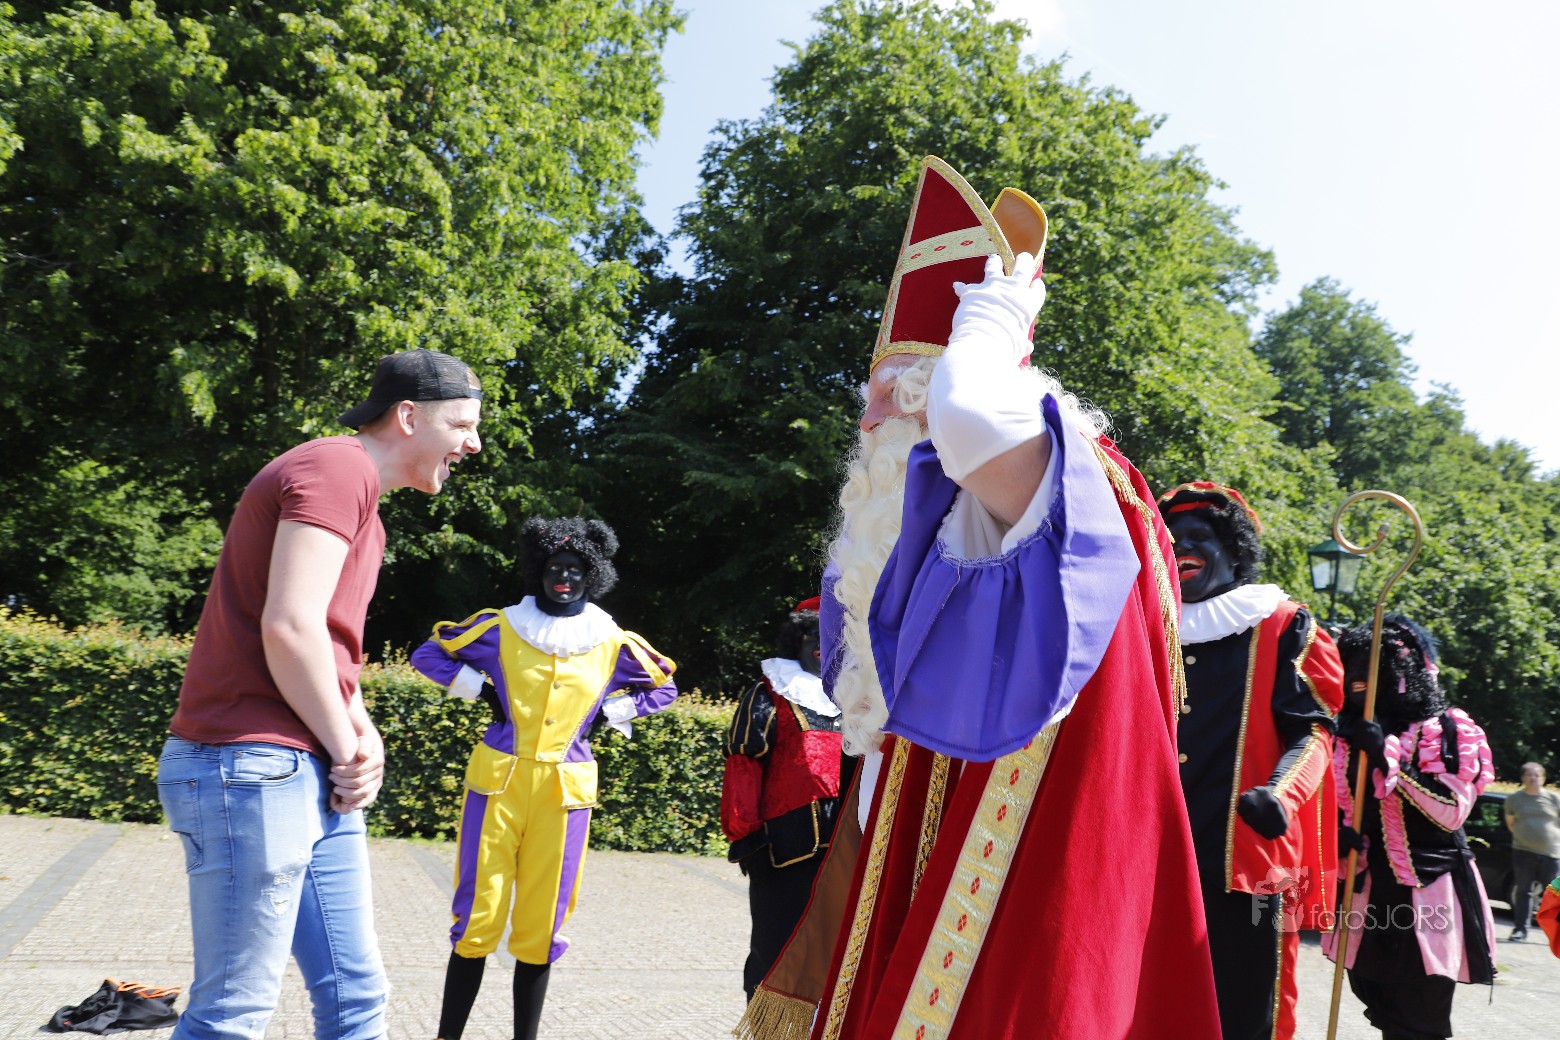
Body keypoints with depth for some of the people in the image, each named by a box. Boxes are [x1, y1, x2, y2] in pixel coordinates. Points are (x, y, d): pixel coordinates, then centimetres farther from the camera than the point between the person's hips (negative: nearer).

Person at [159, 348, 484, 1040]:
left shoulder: (357, 495, 21)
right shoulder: (338, 467, -11)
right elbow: (289, 628, -22)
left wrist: (365, 734, 5)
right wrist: (346, 748, -10)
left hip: (314, 780, 10)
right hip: (252, 770, -10)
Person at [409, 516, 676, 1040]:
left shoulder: (612, 643, 3)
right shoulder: (503, 627, 1)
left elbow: (663, 686, 17)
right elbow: (429, 652, 11)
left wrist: (609, 714, 5)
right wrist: (480, 691, 0)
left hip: (564, 793, 1)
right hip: (498, 782, -1)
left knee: (541, 924, 6)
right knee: (479, 916, -1)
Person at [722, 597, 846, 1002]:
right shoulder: (769, 695, 3)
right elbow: (742, 770, -3)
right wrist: (745, 837, -9)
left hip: (846, 848, 4)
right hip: (788, 847, -4)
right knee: (777, 948, 2)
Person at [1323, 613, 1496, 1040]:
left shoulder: (1446, 729, -5)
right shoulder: (1352, 735, 11)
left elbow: (1451, 812, -16)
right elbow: (1337, 807, 19)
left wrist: (1388, 755, -19)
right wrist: (1338, 833, -3)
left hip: (1426, 901, -5)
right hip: (1369, 900, 5)